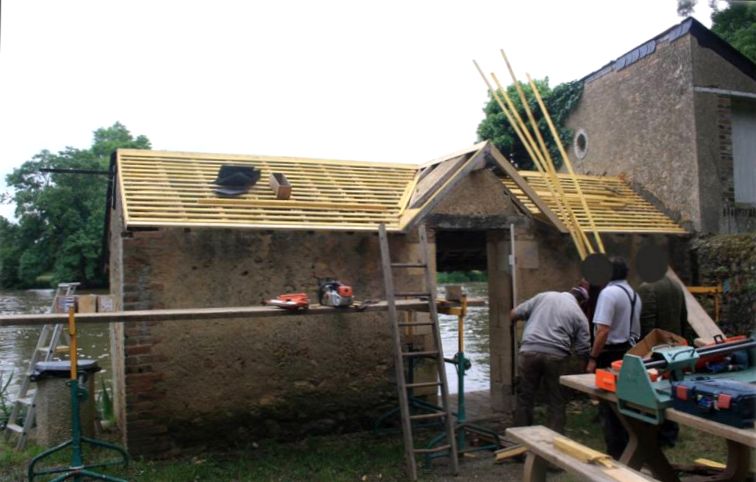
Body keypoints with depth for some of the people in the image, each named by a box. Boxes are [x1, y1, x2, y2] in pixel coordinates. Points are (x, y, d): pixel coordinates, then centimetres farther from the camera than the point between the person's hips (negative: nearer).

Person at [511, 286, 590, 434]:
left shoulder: (543, 296, 15)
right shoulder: (580, 315, 13)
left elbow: (514, 314, 14)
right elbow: (583, 349, 8)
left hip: (529, 352, 1)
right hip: (556, 356, -1)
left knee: (525, 397, 12)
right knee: (556, 401, 12)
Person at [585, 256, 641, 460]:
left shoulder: (609, 293, -17)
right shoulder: (634, 295, 12)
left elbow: (603, 330, -24)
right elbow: (636, 331, 18)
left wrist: (593, 358, -18)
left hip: (610, 354, -9)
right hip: (628, 352, 9)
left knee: (608, 405, 0)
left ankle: (615, 452, 5)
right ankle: (628, 447, 25)